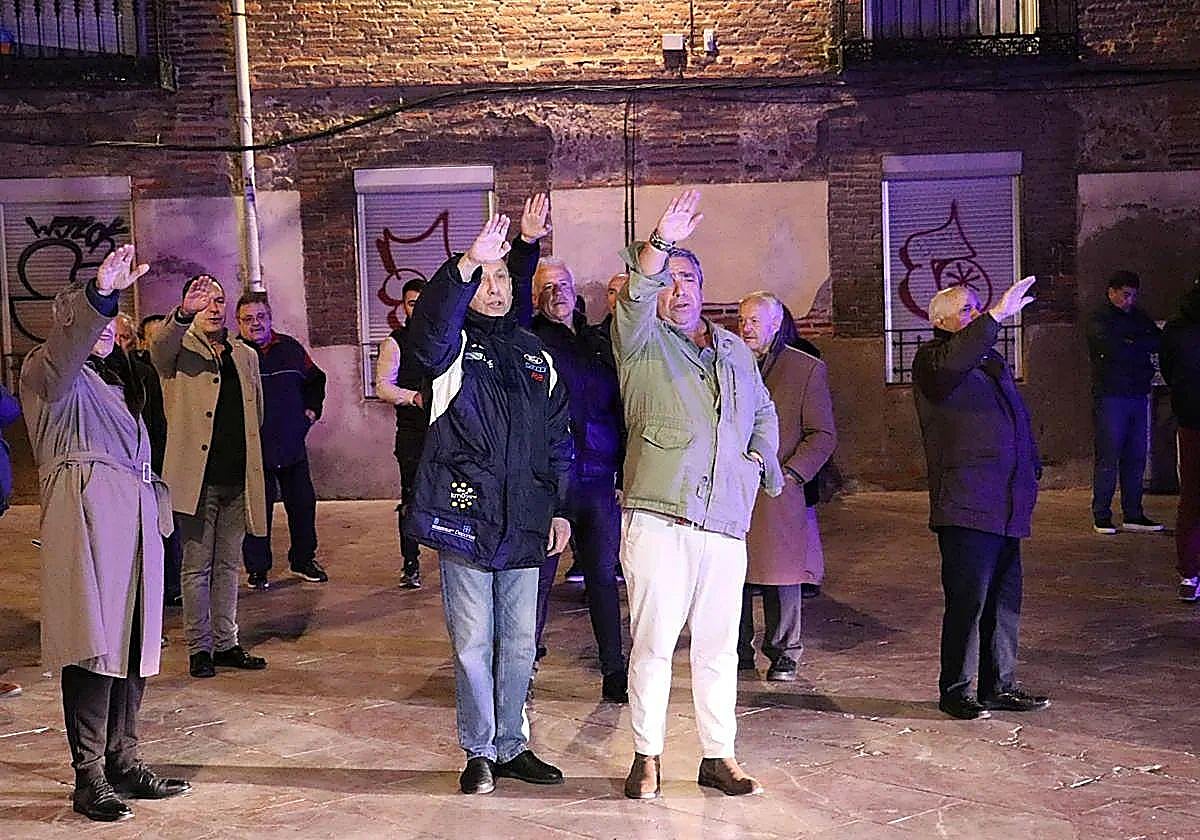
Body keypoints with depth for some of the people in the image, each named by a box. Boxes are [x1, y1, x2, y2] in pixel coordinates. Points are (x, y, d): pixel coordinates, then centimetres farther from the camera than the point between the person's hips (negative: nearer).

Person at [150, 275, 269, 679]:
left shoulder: (246, 355, 16)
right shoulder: (179, 349, 0)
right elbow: (160, 348, -25)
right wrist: (183, 314, -44)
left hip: (238, 477, 5)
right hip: (197, 476, -5)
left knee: (228, 565, 12)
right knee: (197, 567, 1)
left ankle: (226, 643, 20)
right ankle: (199, 649, 9)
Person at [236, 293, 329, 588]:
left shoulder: (290, 348, 8)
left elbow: (315, 379, 21)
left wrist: (312, 408, 10)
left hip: (293, 444, 4)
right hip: (253, 449, -4)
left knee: (303, 503, 11)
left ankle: (303, 560, 27)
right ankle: (257, 569, 14)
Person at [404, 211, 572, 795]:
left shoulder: (534, 354, 16)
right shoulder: (453, 346, 2)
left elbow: (557, 436, 18)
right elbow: (429, 325, -25)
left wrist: (560, 508, 11)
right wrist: (468, 263, -39)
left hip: (524, 521, 4)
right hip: (465, 516, -4)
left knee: (519, 642, 11)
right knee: (473, 643, 2)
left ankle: (512, 746, 24)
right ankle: (479, 752, 15)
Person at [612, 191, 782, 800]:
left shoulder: (735, 351, 21)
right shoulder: (643, 342, 5)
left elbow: (764, 412, 34)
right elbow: (633, 298, -17)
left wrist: (760, 459, 16)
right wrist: (660, 244, -32)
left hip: (726, 522, 4)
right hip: (658, 519, -4)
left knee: (718, 646, 8)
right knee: (652, 642, -2)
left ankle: (717, 756, 18)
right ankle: (647, 757, 9)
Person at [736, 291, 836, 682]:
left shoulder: (807, 369, 3)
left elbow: (823, 435, 1)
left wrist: (791, 473, -10)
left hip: (777, 492, -2)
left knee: (781, 577, 3)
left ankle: (783, 655, 17)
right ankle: (739, 651, 17)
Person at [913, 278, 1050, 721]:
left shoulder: (992, 360, 22)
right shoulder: (931, 359, -5)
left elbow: (1018, 420, 30)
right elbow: (950, 363, -31)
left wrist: (1031, 473, 23)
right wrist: (998, 314, -30)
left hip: (1005, 508, 9)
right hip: (965, 507, -8)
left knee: (1004, 601, 13)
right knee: (967, 601, -6)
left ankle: (999, 685, 24)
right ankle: (955, 691, 5)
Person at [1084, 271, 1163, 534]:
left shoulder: (1139, 317, 18)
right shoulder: (1098, 320, 0)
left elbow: (1159, 342, 5)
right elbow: (1112, 347, -17)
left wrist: (1131, 343, -10)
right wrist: (1142, 348, -7)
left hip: (1138, 394, 6)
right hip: (1110, 396, -6)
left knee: (1136, 458, 6)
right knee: (1108, 458, -5)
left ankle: (1133, 515, 12)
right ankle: (1102, 517, 0)